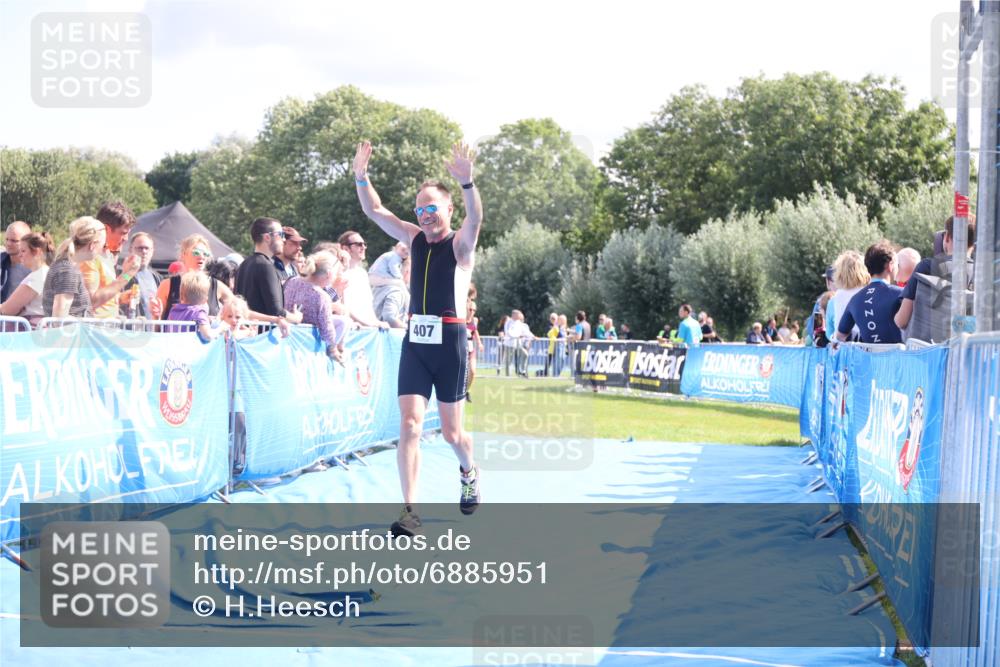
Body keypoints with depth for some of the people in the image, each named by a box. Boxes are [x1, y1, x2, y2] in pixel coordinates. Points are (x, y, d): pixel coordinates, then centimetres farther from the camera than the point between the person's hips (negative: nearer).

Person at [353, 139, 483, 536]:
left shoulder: (460, 243, -4)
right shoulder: (415, 238, 10)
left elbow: (475, 218, -26)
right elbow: (374, 211, 7)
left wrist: (466, 182, -43)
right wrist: (361, 177, -10)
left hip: (449, 342, -4)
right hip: (415, 340, 4)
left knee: (451, 432, 6)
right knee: (410, 424, -10)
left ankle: (470, 473, 39)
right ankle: (410, 510, -13)